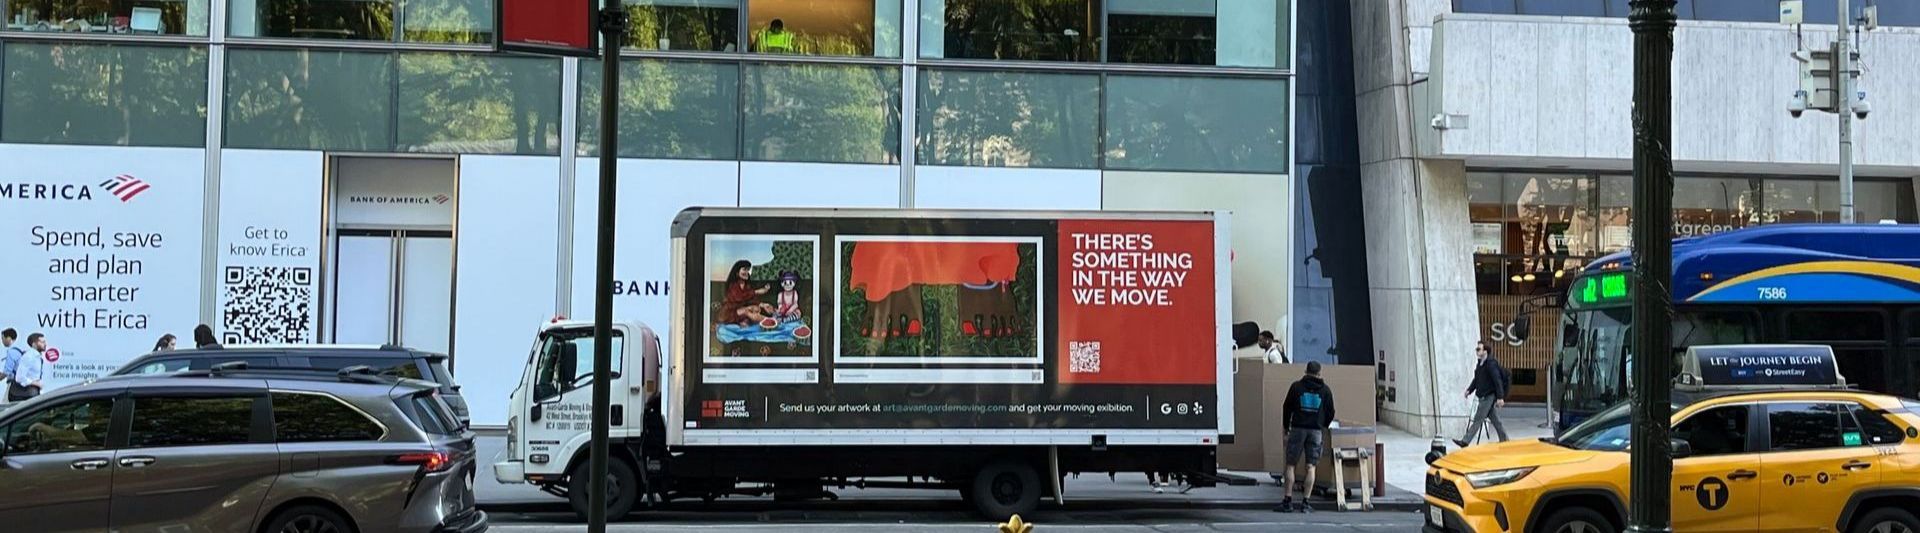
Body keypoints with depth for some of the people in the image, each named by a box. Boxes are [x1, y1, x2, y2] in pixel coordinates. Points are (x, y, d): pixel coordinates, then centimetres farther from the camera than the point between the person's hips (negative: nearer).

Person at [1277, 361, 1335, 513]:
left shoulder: (1296, 386, 1)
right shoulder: (1325, 390, 5)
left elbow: (1287, 408, 4)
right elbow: (1330, 412, 10)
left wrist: (1286, 426, 18)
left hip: (1298, 428, -1)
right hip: (1316, 431, 1)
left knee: (1290, 465, 3)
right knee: (1310, 467, 2)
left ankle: (1287, 501, -2)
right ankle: (1305, 502, -3)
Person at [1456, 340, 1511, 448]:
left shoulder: (1491, 364, -15)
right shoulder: (1479, 364, 12)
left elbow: (1498, 381, -19)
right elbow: (1477, 380, 23)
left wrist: (1500, 397, -23)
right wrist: (1470, 390, 10)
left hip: (1489, 397, -9)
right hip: (1484, 397, 9)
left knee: (1478, 419, -8)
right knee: (1495, 420, 13)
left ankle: (1465, 442, -10)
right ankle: (1504, 441, 20)